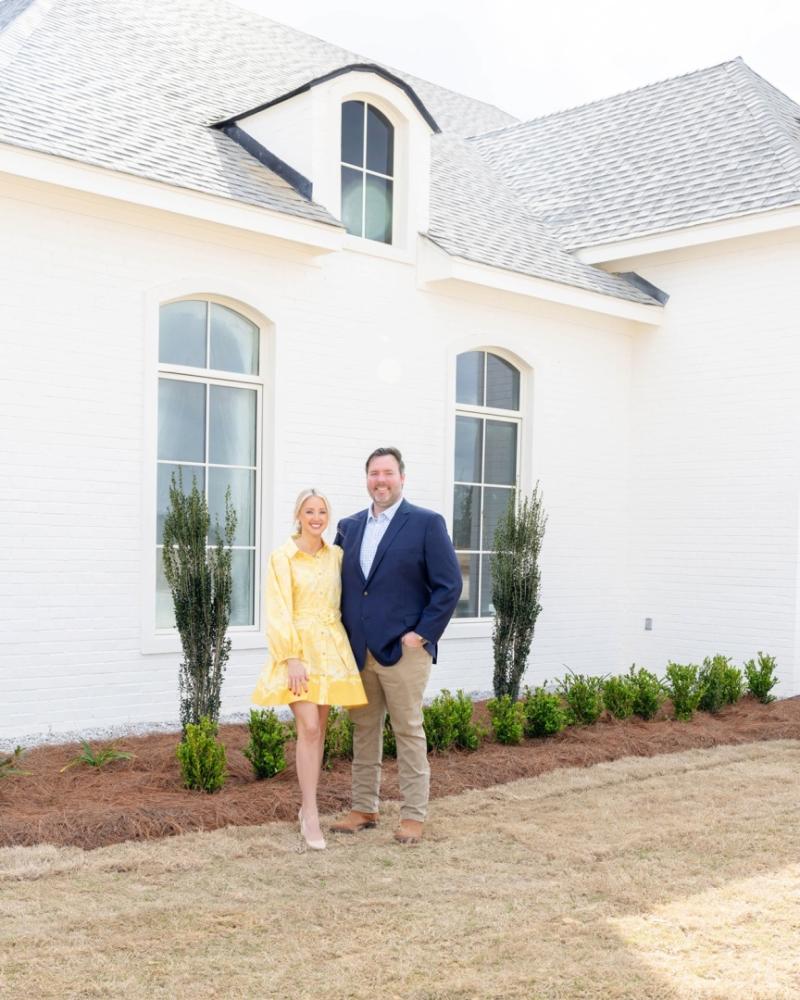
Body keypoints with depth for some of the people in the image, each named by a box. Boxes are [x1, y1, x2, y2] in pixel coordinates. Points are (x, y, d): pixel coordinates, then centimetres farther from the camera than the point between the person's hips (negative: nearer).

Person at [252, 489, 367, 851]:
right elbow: (278, 611, -11)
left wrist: (343, 647, 9)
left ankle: (307, 807, 19)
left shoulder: (336, 555, 8)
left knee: (318, 729, 8)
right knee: (308, 728, -14)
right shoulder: (282, 557, -6)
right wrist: (291, 658, -18)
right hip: (297, 648, -5)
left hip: (331, 647, 5)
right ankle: (311, 816, -9)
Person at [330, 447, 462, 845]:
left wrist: (422, 634, -11)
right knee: (363, 731, 12)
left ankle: (414, 816, 11)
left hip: (403, 649, -5)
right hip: (358, 649, 5)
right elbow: (340, 584, 17)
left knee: (408, 731, 2)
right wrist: (343, 636, 7)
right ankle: (363, 809, 23)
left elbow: (449, 585, -7)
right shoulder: (349, 526, 11)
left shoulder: (426, 523, -5)